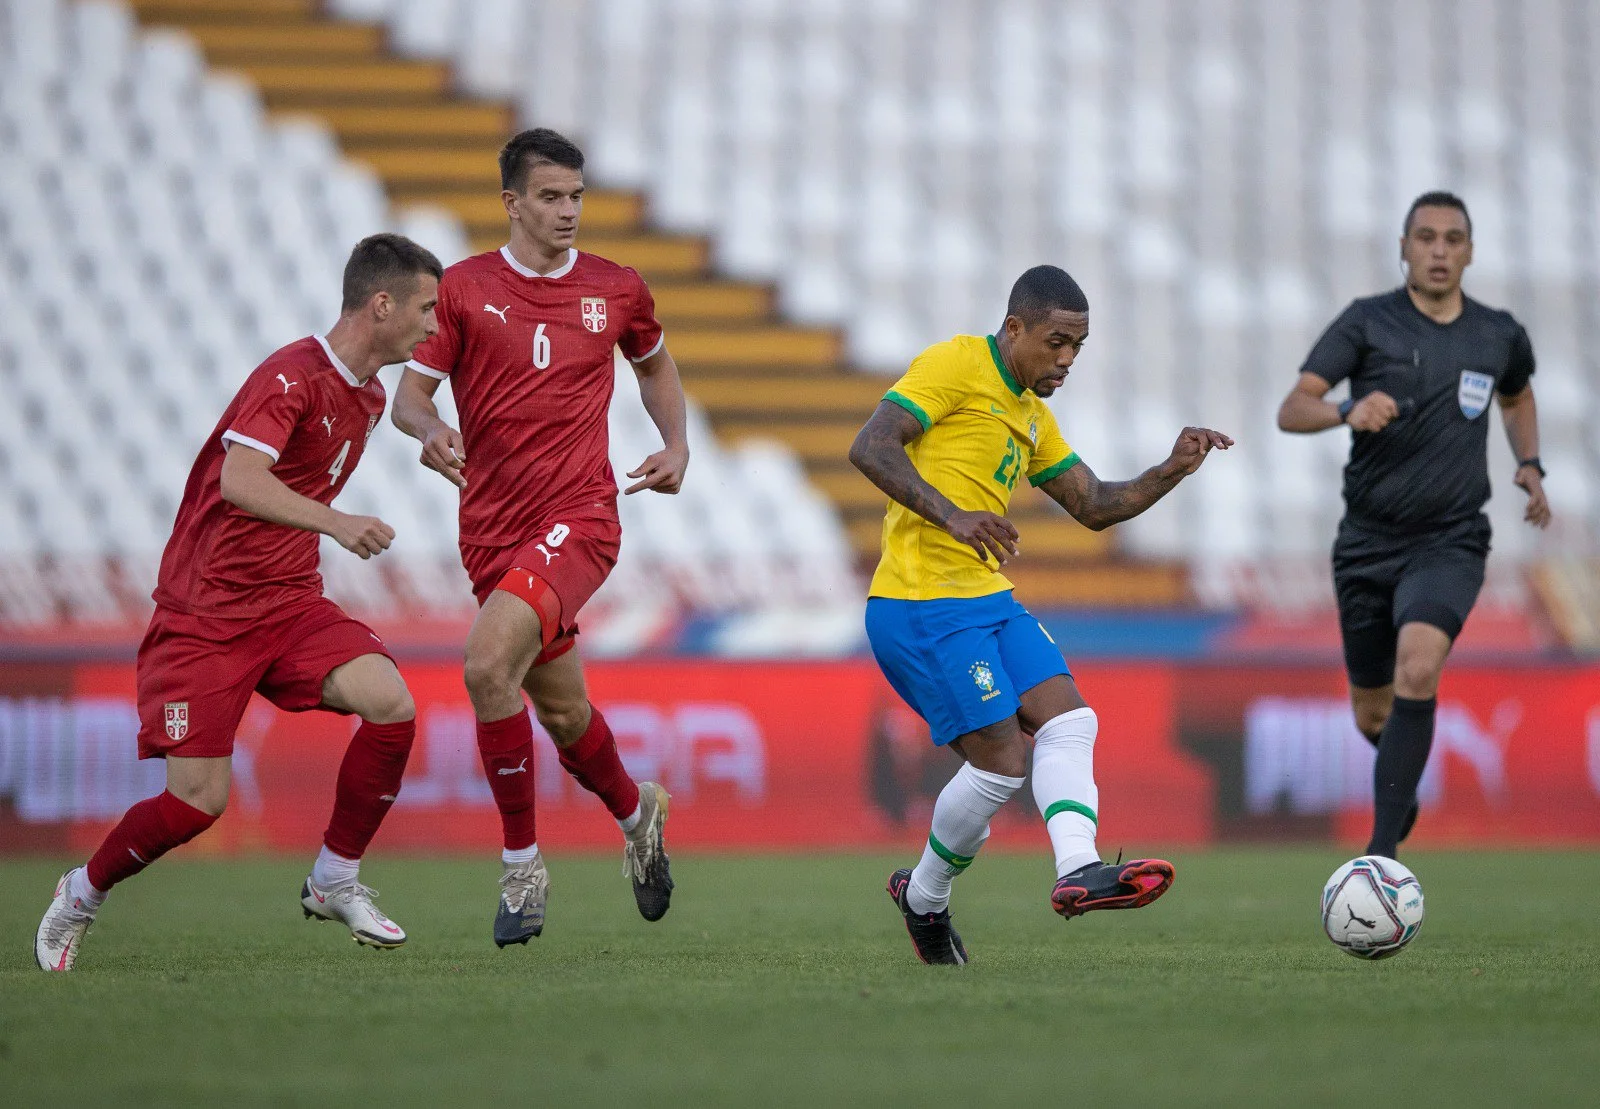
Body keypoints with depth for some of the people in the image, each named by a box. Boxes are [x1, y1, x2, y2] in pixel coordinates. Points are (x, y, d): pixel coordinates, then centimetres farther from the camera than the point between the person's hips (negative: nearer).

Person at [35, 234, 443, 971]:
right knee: (199, 799, -11)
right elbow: (240, 481, -34)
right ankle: (81, 895, 17)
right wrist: (334, 522, -43)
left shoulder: (368, 397, 11)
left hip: (290, 604, 7)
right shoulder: (292, 376, -18)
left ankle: (335, 880, -2)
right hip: (206, 612, -7)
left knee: (391, 703, -19)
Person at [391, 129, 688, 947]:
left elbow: (654, 363, 25)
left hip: (578, 517, -2)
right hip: (492, 529, 2)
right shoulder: (464, 289, 1)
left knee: (487, 665, -25)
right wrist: (429, 429, -22)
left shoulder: (617, 290, 5)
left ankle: (521, 863, -13)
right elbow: (409, 393, 1)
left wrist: (676, 445, 9)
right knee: (561, 710, 12)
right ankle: (635, 812, 44)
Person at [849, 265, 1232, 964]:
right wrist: (952, 515, -28)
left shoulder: (1031, 413, 20)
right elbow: (870, 448, -17)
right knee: (1003, 760, -10)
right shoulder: (955, 366, -7)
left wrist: (1171, 472, 6)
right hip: (923, 607, -9)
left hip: (987, 600, 9)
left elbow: (1094, 506, 23)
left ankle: (1077, 872, -17)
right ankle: (923, 898, 8)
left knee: (1069, 721, -7)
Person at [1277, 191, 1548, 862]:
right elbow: (1291, 410, -12)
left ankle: (1383, 847, -27)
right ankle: (1403, 784, 49)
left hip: (1450, 542, -1)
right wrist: (1347, 411, -33)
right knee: (1372, 715, 11)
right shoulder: (1368, 322, -4)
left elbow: (1516, 397, 28)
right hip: (1368, 540, 1)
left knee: (1417, 669, -29)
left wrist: (1529, 466, 11)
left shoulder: (1500, 336, 4)